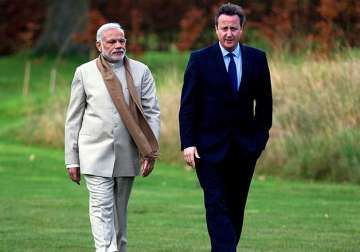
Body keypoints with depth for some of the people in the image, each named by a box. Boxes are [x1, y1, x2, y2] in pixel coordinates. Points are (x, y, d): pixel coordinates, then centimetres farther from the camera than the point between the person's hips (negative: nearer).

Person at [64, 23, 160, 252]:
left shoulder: (141, 71, 5)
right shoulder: (85, 72, 4)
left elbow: (152, 112, 4)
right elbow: (73, 119, 6)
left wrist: (151, 151, -6)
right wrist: (72, 160, 3)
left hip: (128, 154, 2)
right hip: (96, 153, -2)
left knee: (120, 210, 11)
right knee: (102, 209, -11)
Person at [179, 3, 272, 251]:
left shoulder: (257, 59, 4)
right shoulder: (200, 60, -3)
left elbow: (264, 101, 12)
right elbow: (188, 105, -4)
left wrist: (262, 135, 5)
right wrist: (188, 144, -11)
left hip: (245, 146, 3)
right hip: (210, 146, -3)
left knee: (236, 207, 9)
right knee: (217, 206, -10)